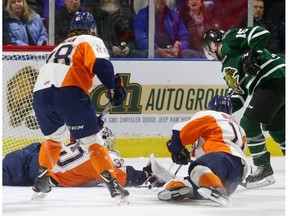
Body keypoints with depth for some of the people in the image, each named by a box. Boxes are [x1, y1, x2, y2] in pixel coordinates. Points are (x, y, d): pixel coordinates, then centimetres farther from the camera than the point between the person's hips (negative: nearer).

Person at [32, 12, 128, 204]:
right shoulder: (91, 42, 16)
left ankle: (42, 182, 28)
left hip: (40, 94, 6)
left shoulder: (60, 47, 37)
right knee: (92, 142, 1)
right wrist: (114, 88, -5)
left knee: (54, 138, 31)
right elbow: (101, 64, -7)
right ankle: (113, 185, -9)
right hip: (69, 92, -6)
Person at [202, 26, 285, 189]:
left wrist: (252, 55, -20)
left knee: (249, 125, -8)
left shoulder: (230, 40, 1)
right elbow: (240, 94, 20)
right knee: (278, 128, 18)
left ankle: (264, 170, -4)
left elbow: (261, 33, -13)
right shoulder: (227, 67, 27)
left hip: (274, 79, -10)